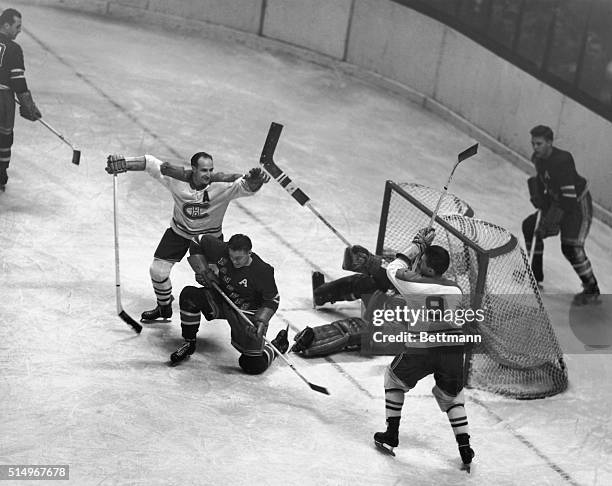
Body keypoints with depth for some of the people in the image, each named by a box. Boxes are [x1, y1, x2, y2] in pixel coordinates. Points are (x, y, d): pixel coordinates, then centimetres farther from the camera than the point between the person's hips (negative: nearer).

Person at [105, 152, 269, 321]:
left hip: (210, 234, -1)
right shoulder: (176, 179, -23)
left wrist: (254, 181, -62)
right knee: (158, 270, -2)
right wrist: (123, 163, -25)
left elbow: (246, 186, -39)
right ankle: (164, 307, 26)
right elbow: (150, 163, -16)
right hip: (180, 231, 1)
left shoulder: (222, 185, -27)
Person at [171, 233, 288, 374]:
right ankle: (189, 343, 0)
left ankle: (277, 346, 20)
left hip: (247, 312, -4)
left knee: (255, 365, -15)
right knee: (188, 296, -20)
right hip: (220, 300, 4)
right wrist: (203, 270, -10)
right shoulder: (221, 251, -19)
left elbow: (272, 300, -14)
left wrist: (261, 322, -26)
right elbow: (198, 242, -3)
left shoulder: (263, 272, -26)